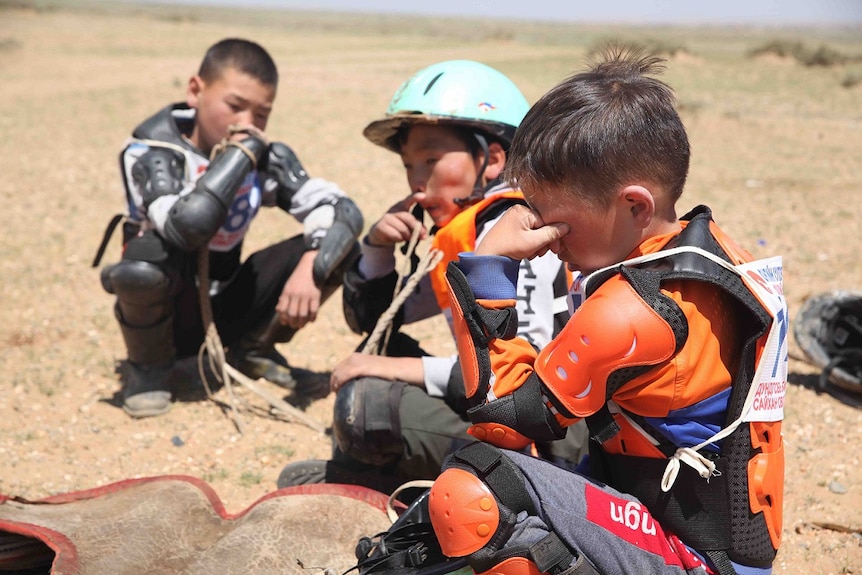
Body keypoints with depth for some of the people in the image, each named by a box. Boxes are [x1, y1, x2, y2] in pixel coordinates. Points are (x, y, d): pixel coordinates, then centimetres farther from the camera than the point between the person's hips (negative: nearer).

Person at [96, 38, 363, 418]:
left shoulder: (267, 159, -6)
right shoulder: (150, 151, -19)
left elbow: (343, 210, -15)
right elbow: (187, 227, -39)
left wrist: (311, 268, -34)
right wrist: (240, 152, -30)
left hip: (225, 312, 4)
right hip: (165, 314, -4)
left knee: (341, 248, -13)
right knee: (148, 255, -38)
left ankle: (253, 348, 8)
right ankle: (150, 367, -6)